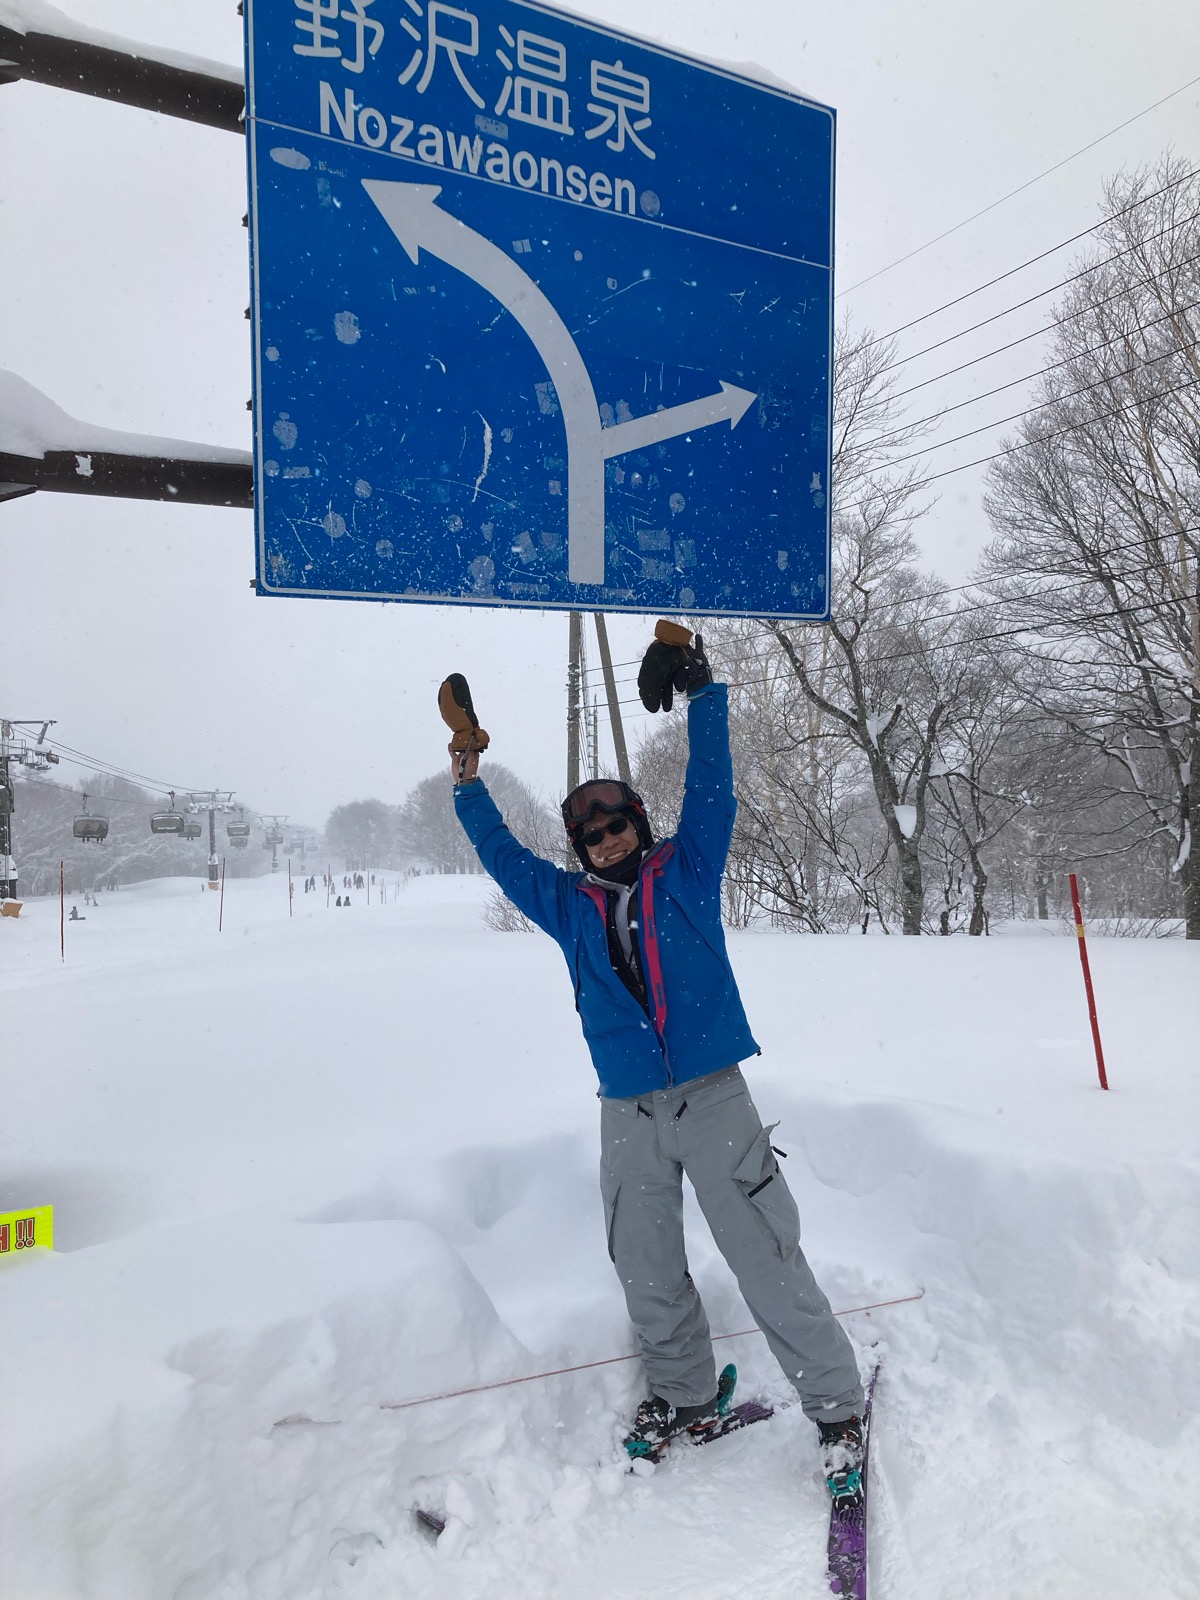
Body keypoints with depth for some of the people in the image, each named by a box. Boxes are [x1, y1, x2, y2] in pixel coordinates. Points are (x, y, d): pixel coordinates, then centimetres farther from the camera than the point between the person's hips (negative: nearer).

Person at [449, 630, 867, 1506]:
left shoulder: (687, 869, 3)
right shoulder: (569, 904, 10)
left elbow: (711, 786, -2)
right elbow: (504, 856, 18)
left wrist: (702, 693, -6)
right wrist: (469, 786, 17)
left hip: (714, 1097, -3)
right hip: (629, 1112, 4)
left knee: (767, 1257, -1)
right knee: (647, 1270, 12)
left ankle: (838, 1408, 13)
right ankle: (685, 1397, 34)